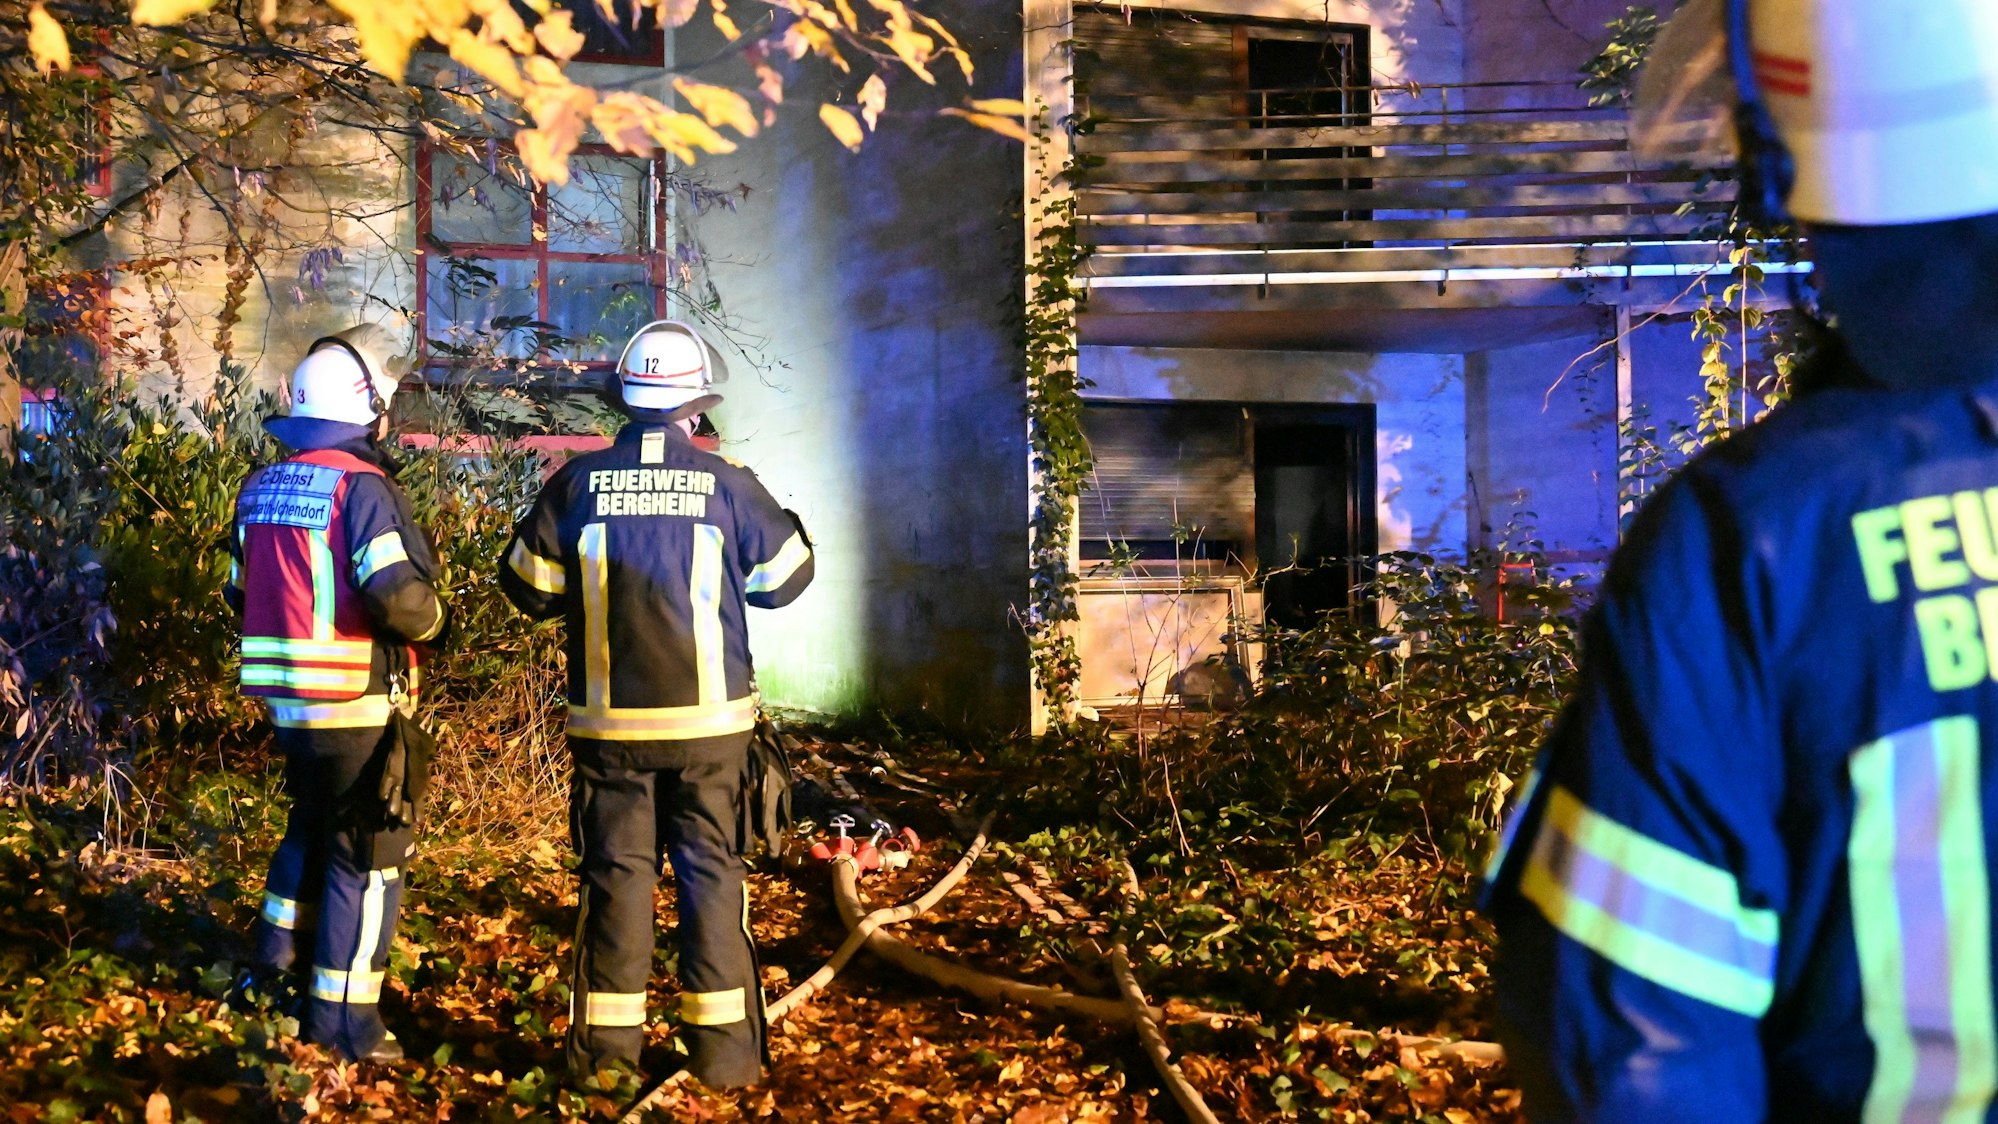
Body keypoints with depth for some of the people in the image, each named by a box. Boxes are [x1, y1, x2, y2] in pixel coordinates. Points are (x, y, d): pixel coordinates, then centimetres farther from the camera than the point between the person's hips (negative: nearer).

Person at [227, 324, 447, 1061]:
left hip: (287, 700, 8)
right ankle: (342, 1015, 8)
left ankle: (280, 945, 40)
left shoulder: (260, 489, 7)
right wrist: (433, 621, -6)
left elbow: (242, 593, 14)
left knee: (313, 820, 28)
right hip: (357, 704, -7)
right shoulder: (361, 486, -17)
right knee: (367, 852, 3)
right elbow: (400, 598, -26)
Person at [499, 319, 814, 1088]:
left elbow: (529, 587, 3)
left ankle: (607, 1040, 16)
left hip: (609, 723, 1)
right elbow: (786, 577, 4)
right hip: (709, 721, -1)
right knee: (711, 870, 7)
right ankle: (722, 1045, 10)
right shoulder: (727, 485, -6)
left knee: (616, 871, 10)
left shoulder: (578, 483, -3)